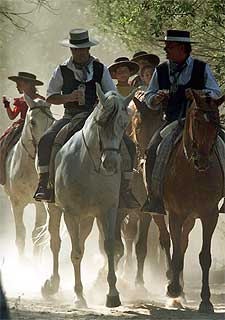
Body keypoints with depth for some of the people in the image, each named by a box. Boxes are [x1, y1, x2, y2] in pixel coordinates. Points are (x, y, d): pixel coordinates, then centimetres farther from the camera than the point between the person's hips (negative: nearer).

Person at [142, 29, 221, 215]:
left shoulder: (202, 69, 5)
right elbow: (149, 99, 16)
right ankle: (154, 197, -14)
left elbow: (216, 93, 5)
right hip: (172, 122, 2)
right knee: (152, 151, -20)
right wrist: (157, 98, -8)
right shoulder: (161, 71, 12)